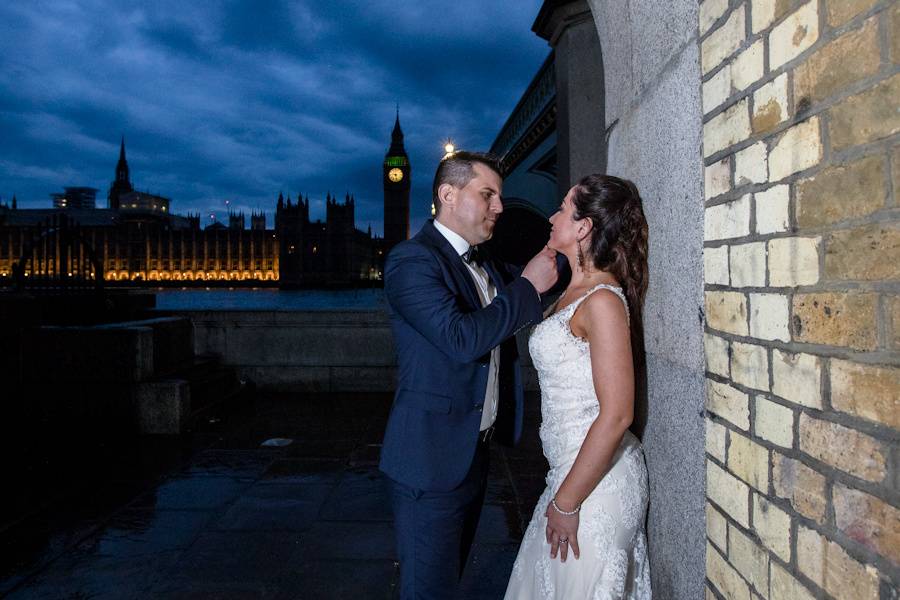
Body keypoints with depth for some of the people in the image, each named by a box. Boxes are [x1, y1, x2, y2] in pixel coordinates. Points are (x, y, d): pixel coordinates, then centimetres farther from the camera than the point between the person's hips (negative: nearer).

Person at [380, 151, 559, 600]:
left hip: (472, 453, 9)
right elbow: (462, 338, -29)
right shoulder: (412, 260, -17)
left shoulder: (485, 266, 12)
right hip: (432, 460, -9)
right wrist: (528, 286, -19)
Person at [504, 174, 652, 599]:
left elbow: (616, 414, -23)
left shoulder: (603, 299, -19)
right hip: (572, 467, 9)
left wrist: (566, 502, -19)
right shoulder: (575, 293, 9)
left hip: (596, 479, -8)